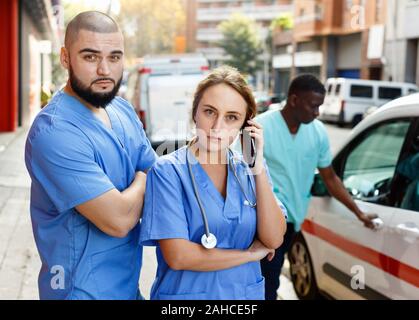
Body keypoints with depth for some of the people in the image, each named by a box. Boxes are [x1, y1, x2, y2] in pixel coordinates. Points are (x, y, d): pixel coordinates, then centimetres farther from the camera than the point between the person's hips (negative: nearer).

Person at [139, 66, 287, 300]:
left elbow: (274, 240, -10)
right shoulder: (168, 171, -15)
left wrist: (258, 169, -17)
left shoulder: (249, 169, -2)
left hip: (247, 293, 4)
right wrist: (251, 254, -11)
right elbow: (177, 256, -21)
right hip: (186, 293, -4)